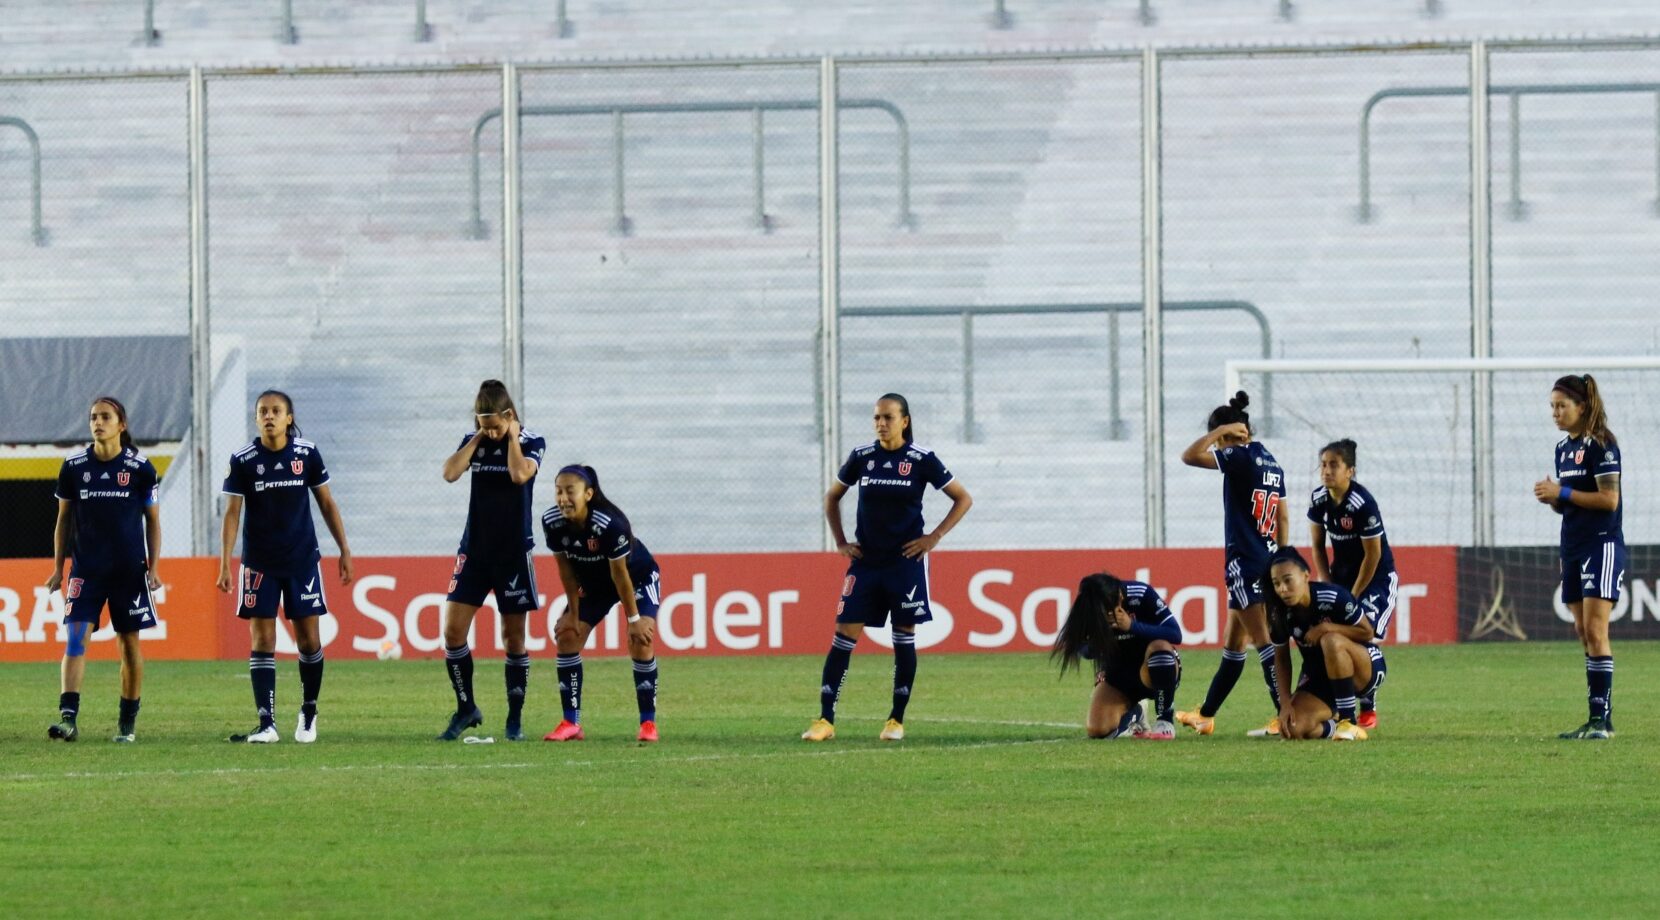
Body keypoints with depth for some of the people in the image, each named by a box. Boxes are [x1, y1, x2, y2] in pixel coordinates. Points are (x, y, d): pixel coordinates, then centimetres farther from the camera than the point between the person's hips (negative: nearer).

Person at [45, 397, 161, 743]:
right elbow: (64, 519, 10)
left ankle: (127, 723, 17)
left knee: (129, 644, 6)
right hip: (86, 568, 1)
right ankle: (68, 718, -21)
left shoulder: (140, 468, -1)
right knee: (75, 638, -13)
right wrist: (58, 568, 6)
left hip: (130, 569, 0)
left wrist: (153, 567, -2)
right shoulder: (74, 467, 2)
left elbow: (152, 521, 5)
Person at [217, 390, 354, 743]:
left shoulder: (307, 453, -1)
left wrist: (344, 550, 6)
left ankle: (309, 714, 22)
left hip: (302, 560, 1)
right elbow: (232, 513, -4)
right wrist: (225, 565, -10)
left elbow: (327, 503, 8)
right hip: (259, 565, -1)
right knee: (261, 642, -5)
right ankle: (266, 724, -6)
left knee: (309, 640, 2)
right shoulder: (243, 460, -5)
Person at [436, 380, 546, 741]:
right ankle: (466, 708, 9)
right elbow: (450, 473, -10)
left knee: (513, 636, 2)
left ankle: (515, 718, 10)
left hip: (514, 552, -3)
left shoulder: (531, 442, -4)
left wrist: (511, 437, -12)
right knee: (453, 629, -5)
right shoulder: (473, 441, 6)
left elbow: (520, 474, -23)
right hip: (474, 548, 3)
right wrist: (478, 437, -9)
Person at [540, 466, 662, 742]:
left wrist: (634, 618, -20)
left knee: (640, 643, -20)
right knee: (567, 637, -6)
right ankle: (571, 724, 1)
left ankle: (648, 723, -9)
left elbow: (620, 574, -29)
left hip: (638, 578, -5)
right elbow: (566, 569, -10)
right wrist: (573, 614, -5)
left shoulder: (610, 524, -38)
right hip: (594, 583, 5)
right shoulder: (552, 522, -23)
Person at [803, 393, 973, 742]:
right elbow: (832, 497, 17)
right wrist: (840, 542, 8)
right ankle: (825, 719, -5)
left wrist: (934, 538, -4)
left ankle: (897, 720, 12)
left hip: (906, 560, -2)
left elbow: (963, 499, 2)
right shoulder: (862, 457, 3)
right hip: (866, 561, 2)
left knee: (904, 636, 2)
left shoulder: (922, 460, -5)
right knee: (844, 633, -5)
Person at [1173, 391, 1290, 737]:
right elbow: (1284, 518, 18)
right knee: (1233, 644, 16)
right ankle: (1206, 715, 26)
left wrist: (1222, 430, -8)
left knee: (1263, 641, -10)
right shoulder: (1271, 464, 14)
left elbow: (1190, 456, -19)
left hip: (1245, 562, -9)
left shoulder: (1241, 457, -12)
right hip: (1266, 560, 9)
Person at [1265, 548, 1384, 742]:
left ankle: (1349, 723, -23)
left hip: (1368, 670, -4)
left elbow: (1367, 632, -15)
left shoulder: (1334, 597, -25)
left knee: (1331, 642, -38)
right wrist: (1286, 703, -12)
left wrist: (1326, 628, -27)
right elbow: (1281, 658, -2)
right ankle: (1333, 724, 13)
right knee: (1292, 729, -24)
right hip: (1319, 680, 4)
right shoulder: (1280, 614, -12)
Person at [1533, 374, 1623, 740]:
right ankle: (1596, 720, 7)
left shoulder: (1601, 445, -10)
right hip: (1573, 546, 8)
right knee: (1583, 634, 6)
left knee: (1595, 631, -13)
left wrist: (1562, 493, -15)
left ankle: (1603, 718, -13)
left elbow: (1609, 499, -17)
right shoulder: (1563, 448, 14)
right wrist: (1551, 497, -2)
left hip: (1602, 544, -8)